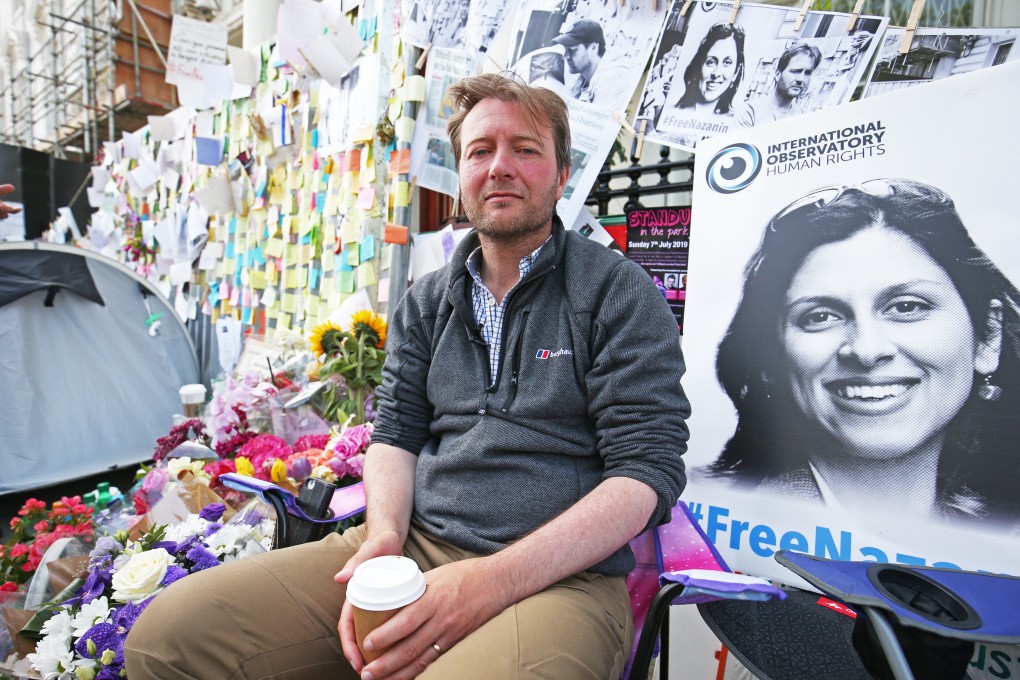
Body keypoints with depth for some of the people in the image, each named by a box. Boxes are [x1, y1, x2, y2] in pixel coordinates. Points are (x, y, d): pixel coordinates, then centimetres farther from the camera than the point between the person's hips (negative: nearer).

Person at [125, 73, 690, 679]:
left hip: (559, 576, -4)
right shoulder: (427, 303, 14)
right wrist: (385, 535, -9)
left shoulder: (618, 292, -2)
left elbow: (648, 468, -9)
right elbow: (396, 433, 13)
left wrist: (496, 579, -19)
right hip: (412, 546, 5)